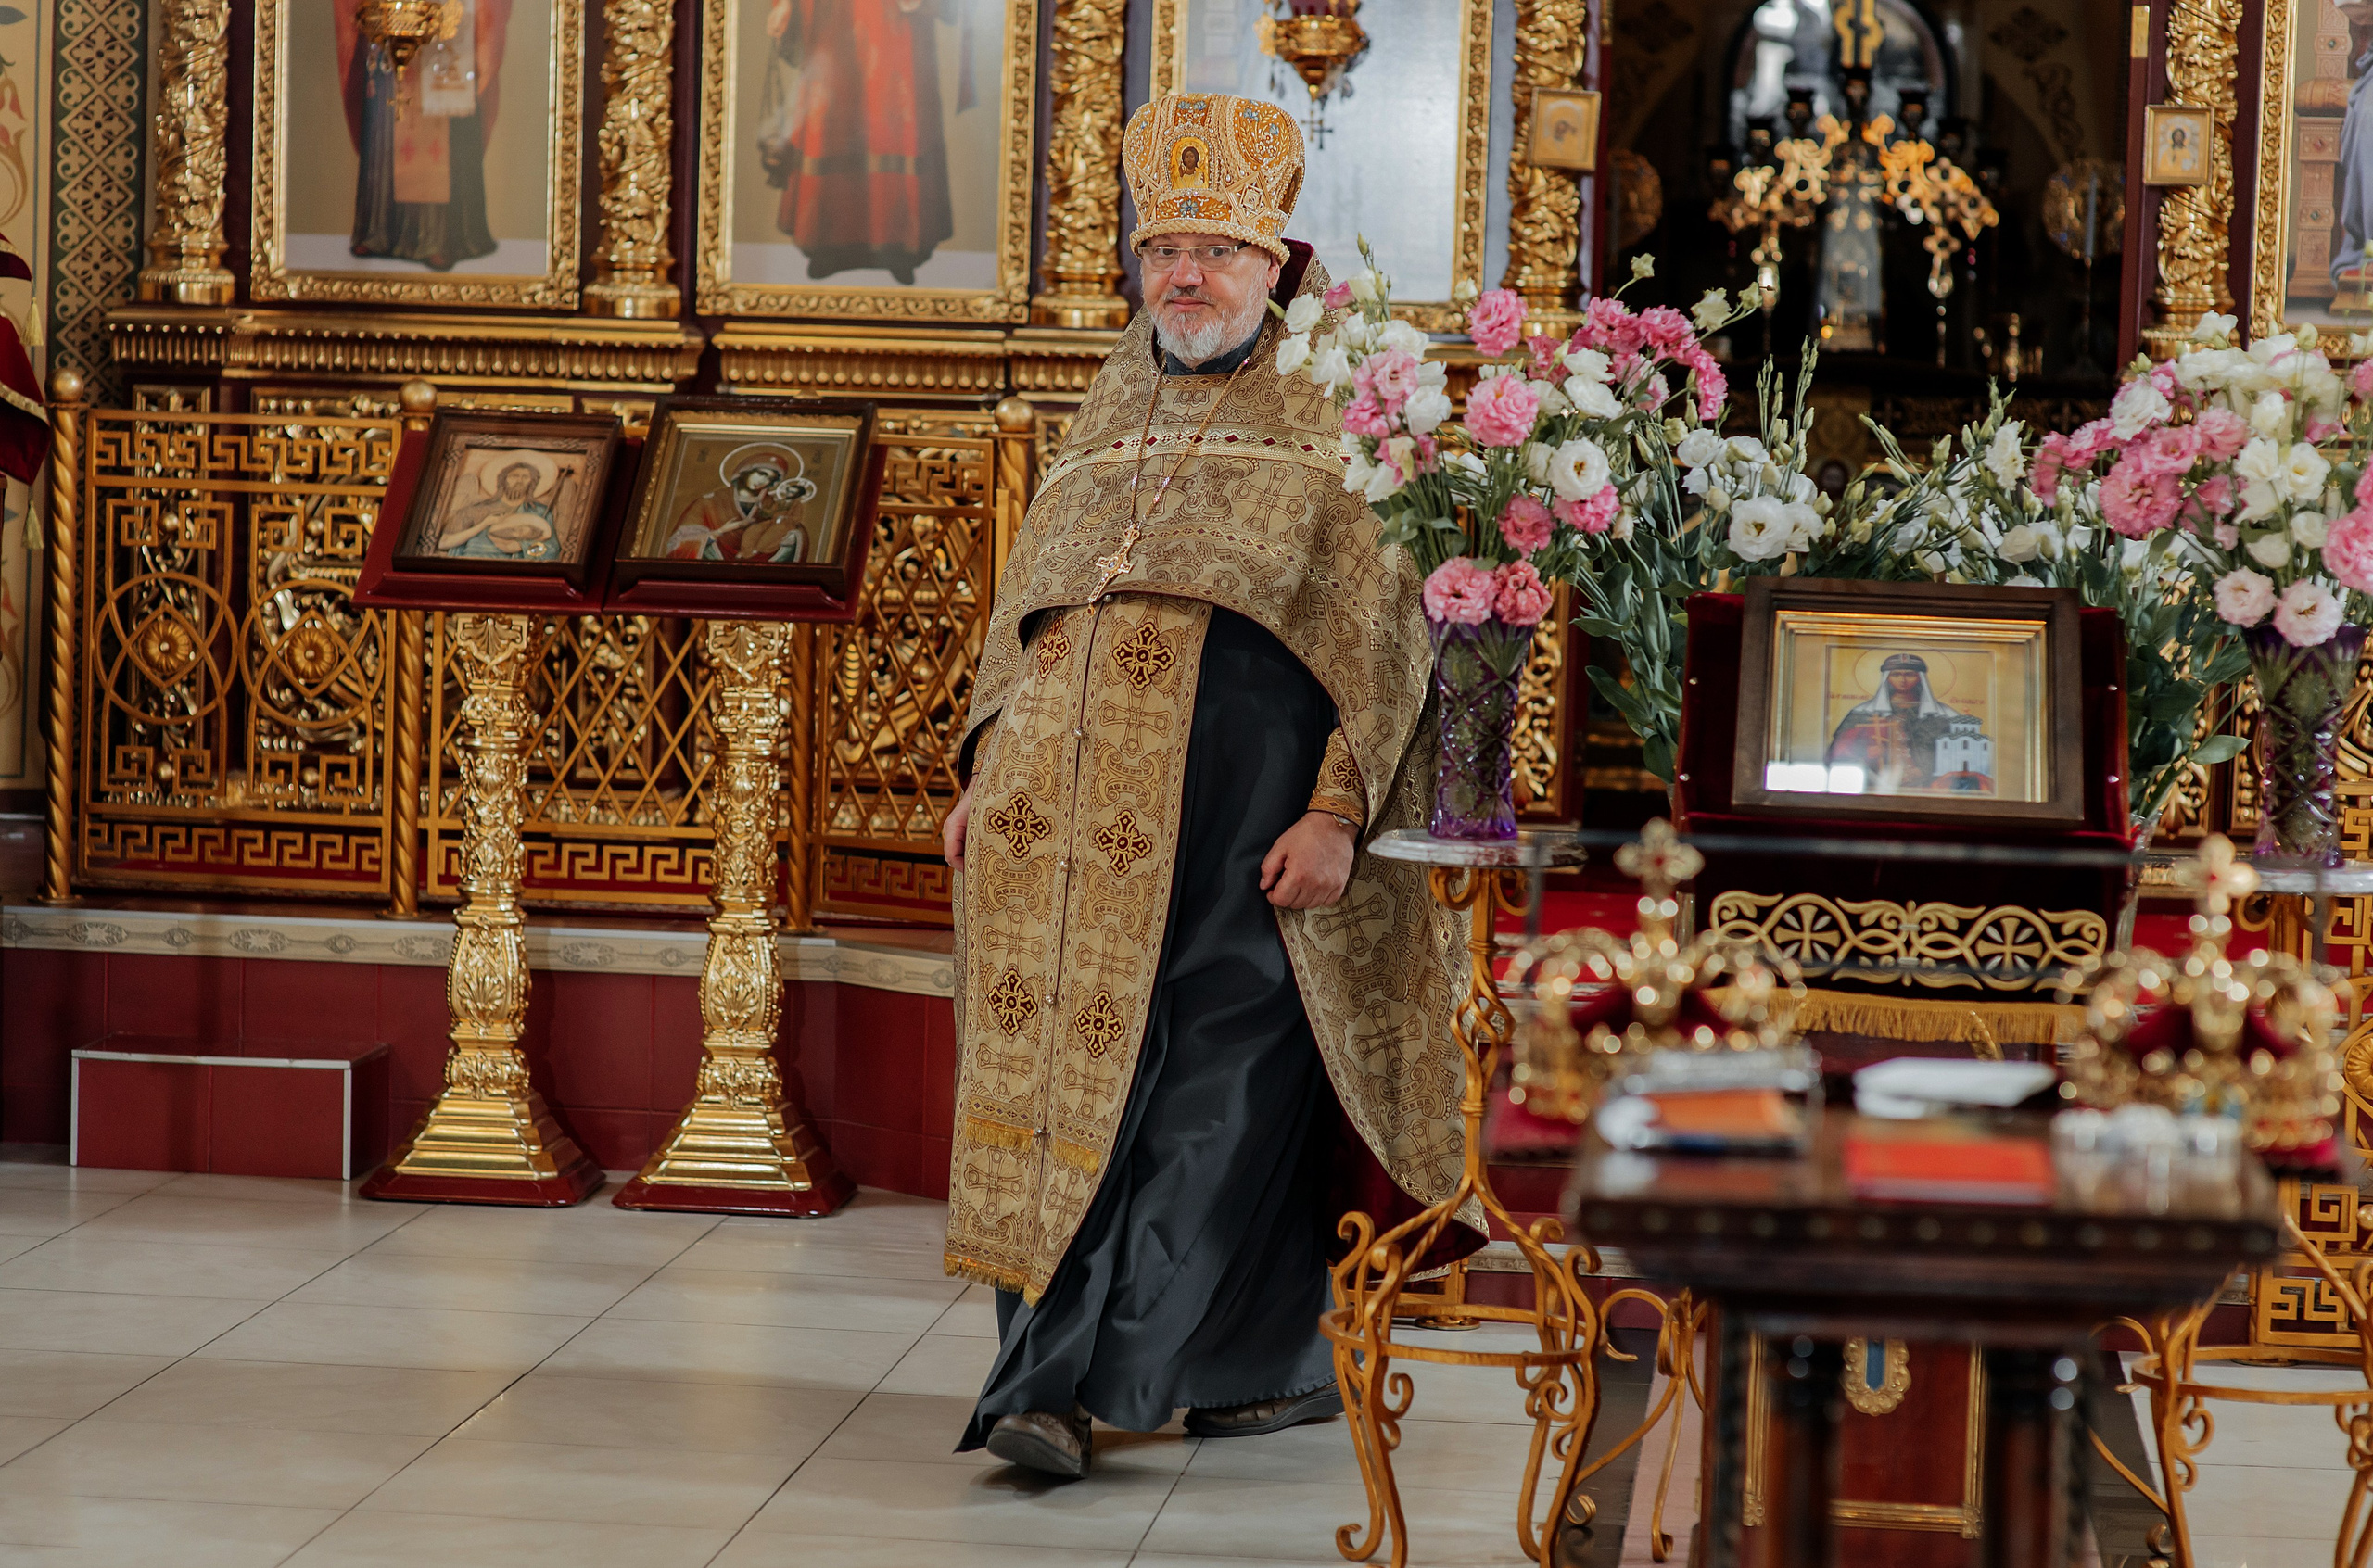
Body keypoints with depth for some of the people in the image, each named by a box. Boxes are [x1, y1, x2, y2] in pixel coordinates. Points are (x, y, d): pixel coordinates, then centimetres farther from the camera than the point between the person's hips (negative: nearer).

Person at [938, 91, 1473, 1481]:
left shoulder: (1332, 408, 0)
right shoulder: (1118, 405, 18)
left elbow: (1384, 622, -6)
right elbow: (1031, 597, 24)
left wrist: (1339, 810, -14)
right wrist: (990, 769, 16)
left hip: (1239, 815, -6)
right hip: (1076, 805, 6)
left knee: (1206, 1088, -6)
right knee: (1068, 1067, 3)